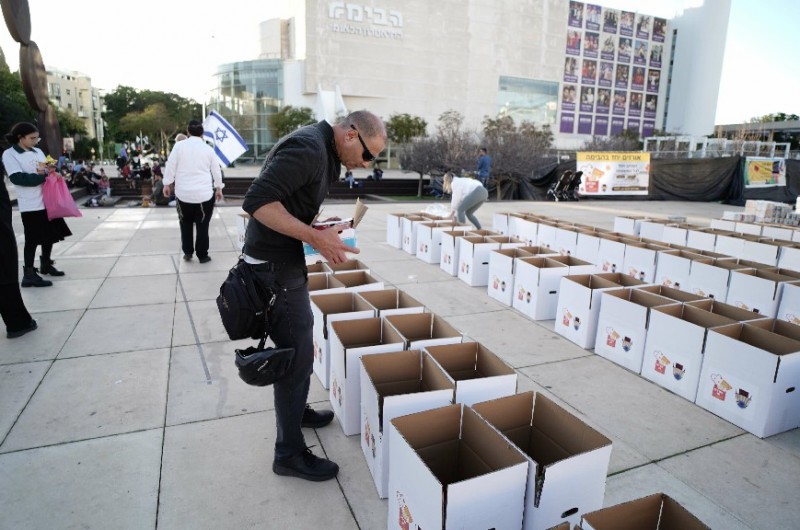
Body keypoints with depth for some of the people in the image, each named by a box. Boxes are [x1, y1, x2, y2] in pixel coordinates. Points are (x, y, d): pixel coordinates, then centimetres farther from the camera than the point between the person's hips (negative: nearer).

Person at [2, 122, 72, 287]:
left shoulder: (38, 151, 14)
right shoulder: (9, 154, -6)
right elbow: (17, 178, -16)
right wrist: (43, 176, -16)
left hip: (47, 201, 7)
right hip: (30, 205, -7)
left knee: (51, 235, 14)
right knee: (32, 239, -5)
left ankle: (46, 265, 30)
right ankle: (29, 274, 1)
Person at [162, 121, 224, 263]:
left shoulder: (179, 145, -1)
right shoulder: (208, 148, 1)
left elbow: (171, 166, 0)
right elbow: (216, 170, 8)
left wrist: (167, 184, 11)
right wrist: (218, 188, 19)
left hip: (183, 193, 1)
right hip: (204, 193, -1)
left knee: (186, 223, 17)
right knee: (202, 225, 5)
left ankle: (187, 252, 20)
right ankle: (202, 255, 9)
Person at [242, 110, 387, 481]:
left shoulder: (324, 154, 12)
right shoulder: (308, 148, -20)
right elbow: (257, 201, -29)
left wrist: (319, 228, 2)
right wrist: (315, 237, -27)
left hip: (285, 260, 10)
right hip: (274, 265, -10)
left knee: (300, 342, 23)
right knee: (297, 353, -1)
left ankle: (295, 409, 45)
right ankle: (289, 454, 15)